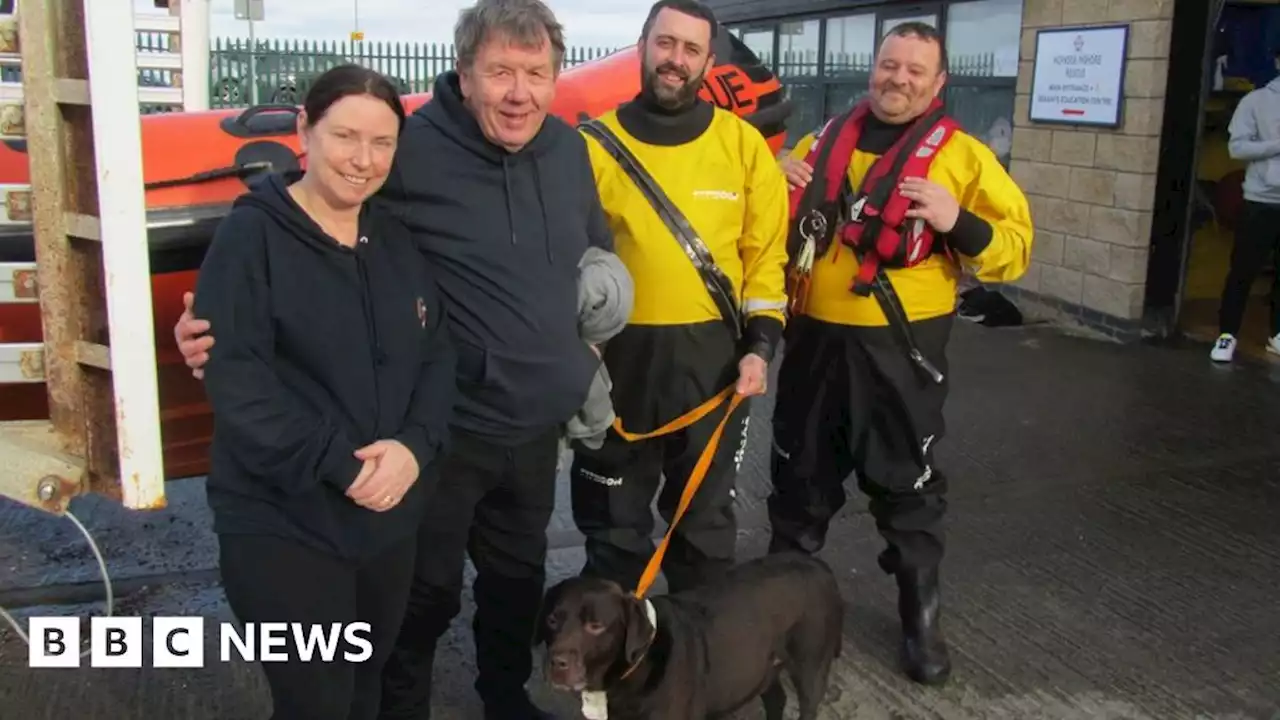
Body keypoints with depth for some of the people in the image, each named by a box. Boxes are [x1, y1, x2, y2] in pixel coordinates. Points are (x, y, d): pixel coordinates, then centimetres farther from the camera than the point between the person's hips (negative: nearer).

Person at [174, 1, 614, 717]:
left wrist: (590, 344, 13)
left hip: (537, 425, 7)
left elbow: (598, 249, 19)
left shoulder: (569, 149, 1)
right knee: (424, 592, 10)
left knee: (518, 576, 25)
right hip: (442, 428, -6)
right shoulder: (412, 151, -20)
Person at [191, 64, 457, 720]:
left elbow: (437, 355, 5)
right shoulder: (252, 233, -10)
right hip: (280, 525, -5)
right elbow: (233, 376, -18)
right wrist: (340, 463, -22)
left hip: (391, 515, 6)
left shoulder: (397, 239, 8)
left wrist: (415, 445, -13)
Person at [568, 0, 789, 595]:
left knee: (706, 512, 15)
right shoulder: (597, 143, -1)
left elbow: (766, 251, 3)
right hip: (618, 355, 0)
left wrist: (760, 343, -4)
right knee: (613, 514, 14)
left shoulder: (743, 143, 1)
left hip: (712, 355, 0)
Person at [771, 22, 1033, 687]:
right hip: (815, 336, 4)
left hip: (900, 346, -3)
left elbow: (1015, 248, -8)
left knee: (906, 483, 9)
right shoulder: (827, 139, 9)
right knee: (800, 471, 17)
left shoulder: (961, 154, -3)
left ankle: (921, 616, 26)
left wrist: (957, 222, -25)